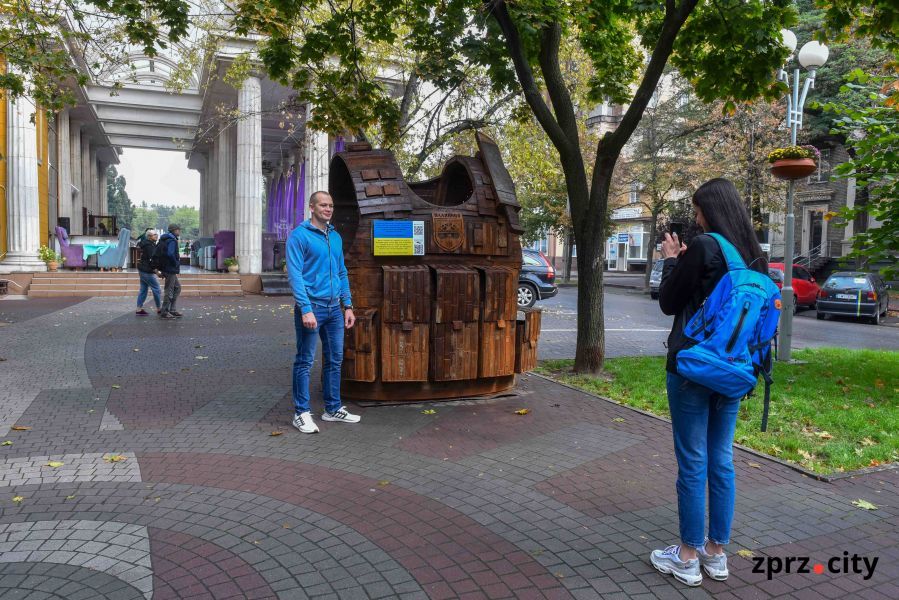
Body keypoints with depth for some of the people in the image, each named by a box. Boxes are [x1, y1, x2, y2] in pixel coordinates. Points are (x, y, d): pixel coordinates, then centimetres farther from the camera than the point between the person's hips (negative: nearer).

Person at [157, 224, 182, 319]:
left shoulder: (164, 239, 15)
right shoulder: (172, 240, -15)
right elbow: (170, 254, -29)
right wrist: (176, 264, -16)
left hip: (166, 268, 10)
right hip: (170, 269, -10)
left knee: (177, 287, 17)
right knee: (169, 290, -4)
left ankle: (171, 309, 19)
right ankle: (164, 312, 2)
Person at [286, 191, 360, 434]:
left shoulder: (336, 237, 14)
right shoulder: (299, 236, -7)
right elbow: (295, 275, -13)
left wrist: (348, 306, 11)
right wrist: (306, 309, -20)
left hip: (334, 307, 7)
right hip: (311, 306, -7)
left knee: (335, 360, 12)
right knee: (305, 362, 2)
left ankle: (333, 409, 24)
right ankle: (301, 413, 12)